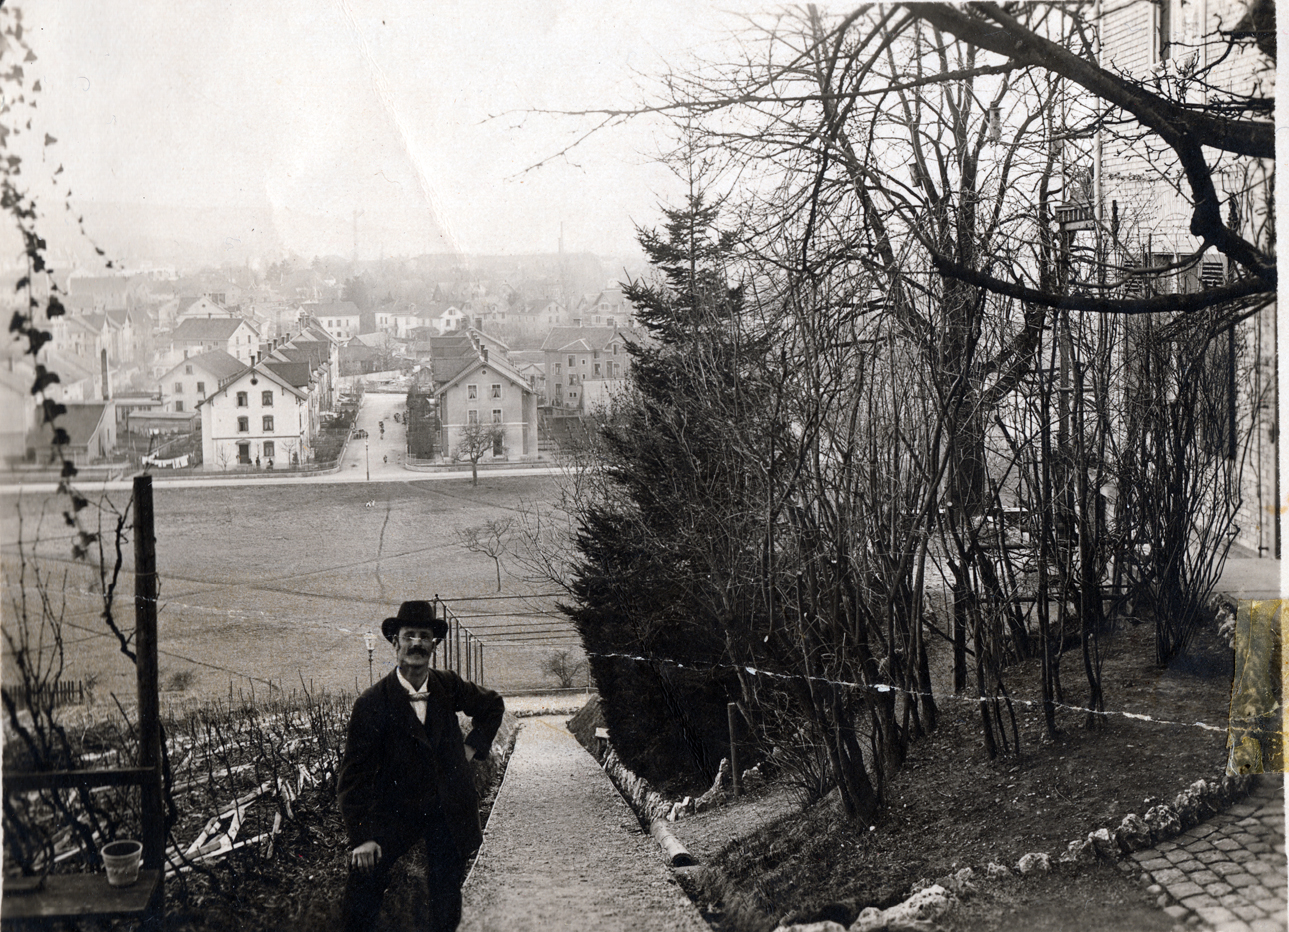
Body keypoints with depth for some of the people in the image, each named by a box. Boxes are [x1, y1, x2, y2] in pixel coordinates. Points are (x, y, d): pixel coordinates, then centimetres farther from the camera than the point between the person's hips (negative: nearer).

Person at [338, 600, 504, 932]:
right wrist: (361, 836, -19)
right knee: (365, 872, -21)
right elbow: (355, 775, -13)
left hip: (448, 811, 3)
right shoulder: (372, 704, -14)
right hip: (397, 811, -3)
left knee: (446, 901, 6)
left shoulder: (448, 686, -2)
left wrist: (473, 745, 6)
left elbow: (493, 705, 19)